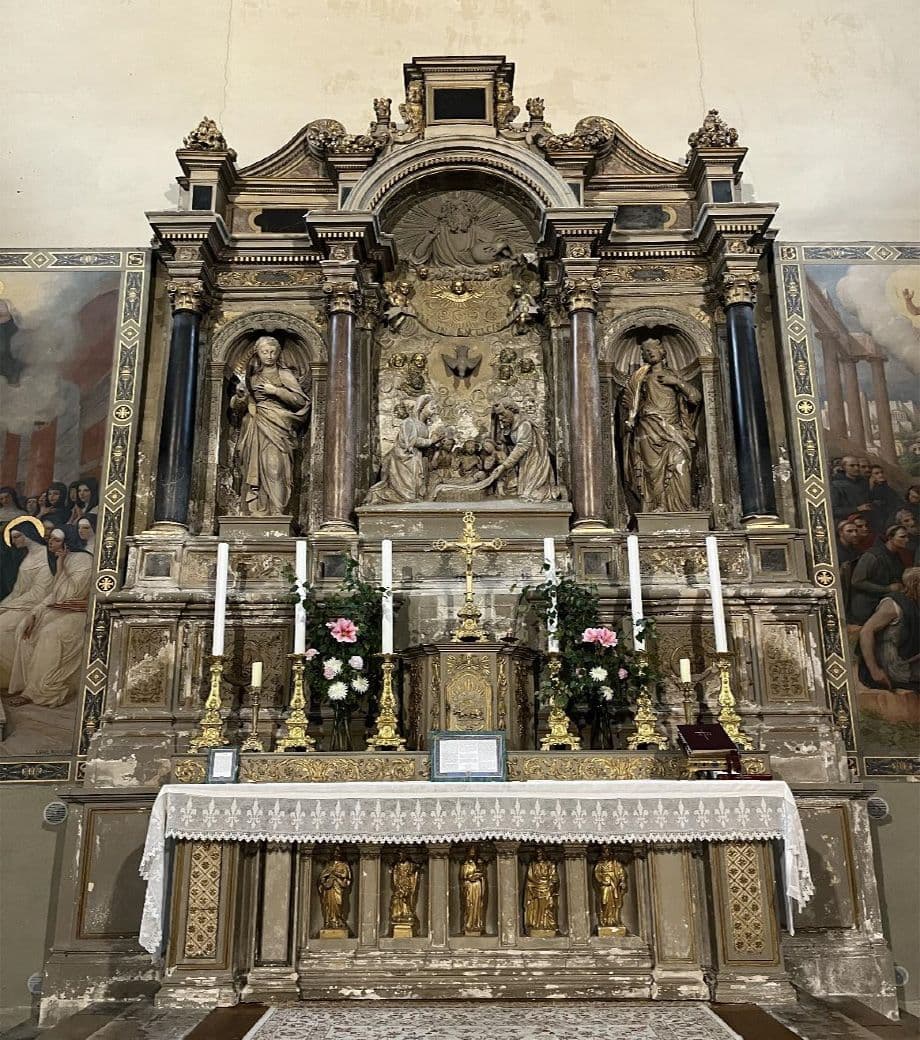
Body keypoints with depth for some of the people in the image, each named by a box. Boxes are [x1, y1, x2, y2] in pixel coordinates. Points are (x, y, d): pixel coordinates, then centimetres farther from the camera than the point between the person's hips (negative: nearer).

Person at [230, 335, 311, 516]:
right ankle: (257, 510, -6)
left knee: (274, 467, -15)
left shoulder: (284, 374, 8)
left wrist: (276, 391, -9)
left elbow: (301, 400, -2)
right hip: (254, 430, 4)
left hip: (276, 426, -3)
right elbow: (236, 407, 20)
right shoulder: (251, 377, 17)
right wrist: (240, 398, -3)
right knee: (254, 468, -5)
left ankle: (276, 510, -18)